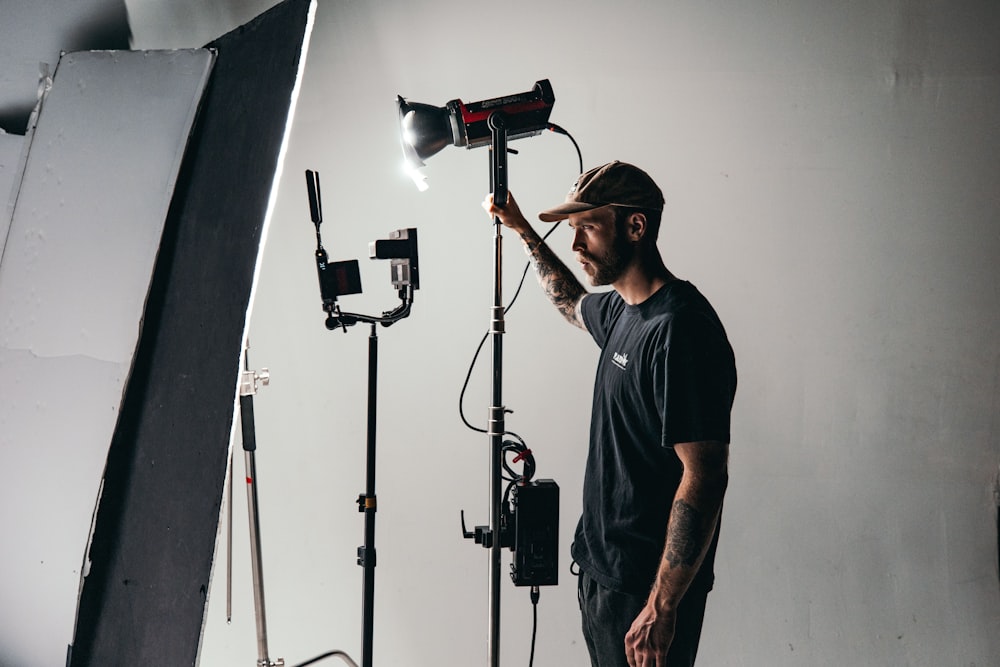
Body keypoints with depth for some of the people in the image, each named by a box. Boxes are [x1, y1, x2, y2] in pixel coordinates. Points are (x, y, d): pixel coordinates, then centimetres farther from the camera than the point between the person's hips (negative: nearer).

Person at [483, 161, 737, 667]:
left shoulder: (680, 329, -22)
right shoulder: (623, 311, 8)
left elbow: (706, 477, -26)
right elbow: (573, 303, 35)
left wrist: (662, 607, -26)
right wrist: (524, 231, 29)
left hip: (647, 587, -9)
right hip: (601, 568, 9)